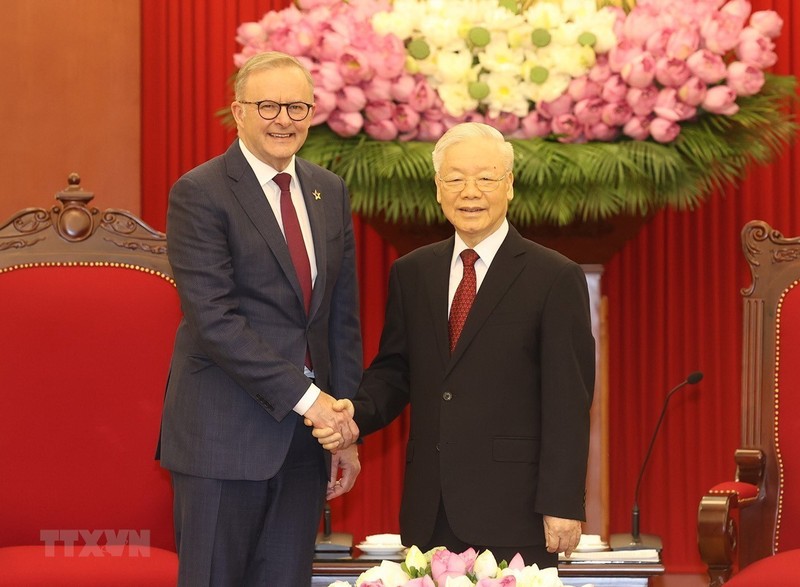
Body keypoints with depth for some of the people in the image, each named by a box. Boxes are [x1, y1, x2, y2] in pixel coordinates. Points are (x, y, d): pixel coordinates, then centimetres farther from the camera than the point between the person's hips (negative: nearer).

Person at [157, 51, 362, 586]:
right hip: (225, 434, -6)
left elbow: (343, 316, 13)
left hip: (306, 432, 6)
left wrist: (345, 426, 7)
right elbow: (213, 318, -17)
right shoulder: (199, 194, -9)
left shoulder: (331, 193, 12)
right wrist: (305, 396, -18)